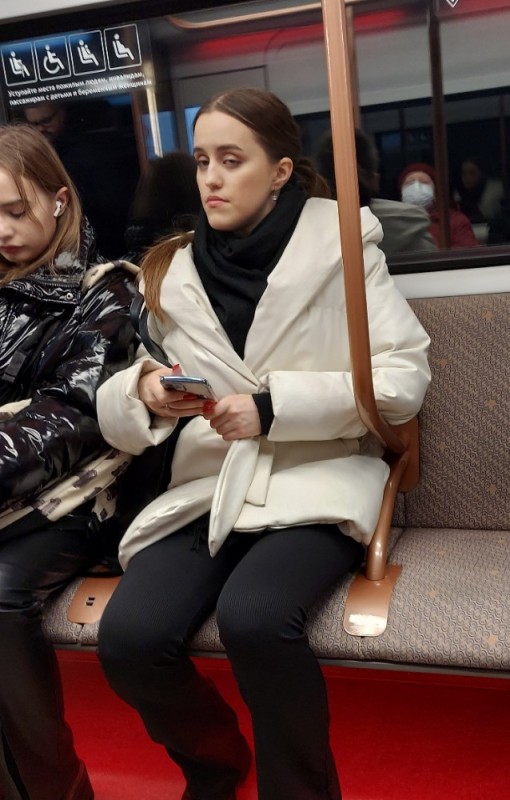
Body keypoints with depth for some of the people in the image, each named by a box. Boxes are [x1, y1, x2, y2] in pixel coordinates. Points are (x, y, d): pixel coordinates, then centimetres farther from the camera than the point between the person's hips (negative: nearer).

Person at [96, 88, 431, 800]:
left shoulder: (341, 242, 2)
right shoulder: (172, 272, 11)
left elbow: (406, 377, -3)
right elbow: (115, 411, 12)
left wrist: (275, 406, -13)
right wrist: (145, 392, -13)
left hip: (316, 480, -3)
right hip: (207, 485, 4)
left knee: (254, 617, -32)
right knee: (128, 637, -21)